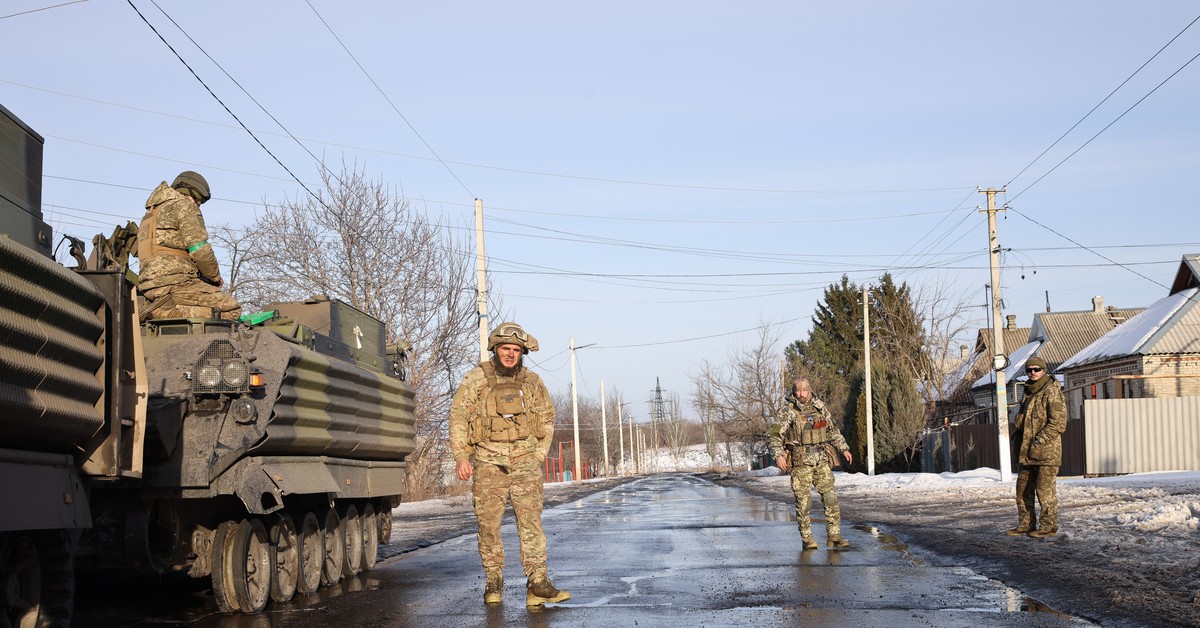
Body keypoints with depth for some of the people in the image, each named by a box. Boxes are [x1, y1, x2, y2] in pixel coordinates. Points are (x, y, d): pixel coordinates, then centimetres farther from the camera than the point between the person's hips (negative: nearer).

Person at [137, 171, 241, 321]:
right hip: (174, 284, -9)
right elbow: (200, 250, -9)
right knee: (231, 309, -12)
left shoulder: (150, 215, 30)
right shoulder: (183, 206, 1)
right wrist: (215, 277, 7)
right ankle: (166, 312, -21)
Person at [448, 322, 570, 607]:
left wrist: (539, 455, 10)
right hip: (488, 462, -1)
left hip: (525, 462, 1)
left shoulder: (532, 382, 8)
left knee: (531, 522, -7)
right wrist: (461, 457, -9)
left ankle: (537, 584, -11)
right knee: (488, 524, 1)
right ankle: (494, 582, 13)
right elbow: (458, 418, 0)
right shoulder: (475, 380, 0)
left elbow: (547, 418, 18)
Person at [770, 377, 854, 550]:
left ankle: (833, 536, 2)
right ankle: (807, 539, 6)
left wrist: (843, 448, 19)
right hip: (801, 462, -4)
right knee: (803, 502, -2)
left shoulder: (819, 407, 9)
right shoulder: (789, 412, -4)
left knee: (830, 498, -2)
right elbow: (776, 435, -7)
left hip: (822, 461, 4)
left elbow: (832, 430, 22)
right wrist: (778, 455, -20)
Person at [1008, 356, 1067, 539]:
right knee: (1023, 489, 12)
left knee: (1045, 489, -5)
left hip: (1047, 451, -9)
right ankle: (1026, 524, 21)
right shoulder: (1028, 392, 16)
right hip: (1026, 452, 9)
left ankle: (1049, 526, 3)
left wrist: (1039, 441, -19)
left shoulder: (1052, 392, -10)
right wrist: (1016, 436, 10)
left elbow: (1058, 422, -16)